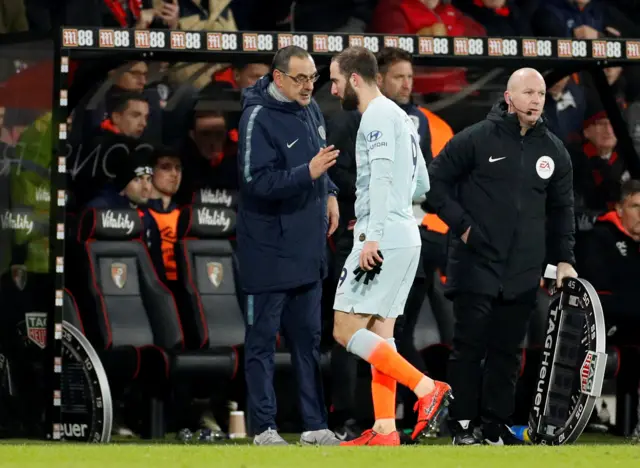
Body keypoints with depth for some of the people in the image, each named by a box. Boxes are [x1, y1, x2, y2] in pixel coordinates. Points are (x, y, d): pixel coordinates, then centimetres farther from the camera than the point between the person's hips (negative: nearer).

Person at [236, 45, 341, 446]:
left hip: (308, 248, 8)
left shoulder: (311, 111, 6)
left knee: (308, 338, 12)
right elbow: (258, 182, -23)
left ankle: (315, 425, 18)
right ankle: (264, 428, 6)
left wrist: (329, 193, 8)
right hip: (270, 252, -8)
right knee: (263, 339, 1)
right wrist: (308, 173, -31)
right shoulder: (259, 118, -17)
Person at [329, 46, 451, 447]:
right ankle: (385, 430, 5)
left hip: (383, 239, -10)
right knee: (379, 335, 9)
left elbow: (382, 176, -21)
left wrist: (373, 235, -27)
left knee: (346, 330, -9)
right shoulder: (400, 117, 20)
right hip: (405, 238, 10)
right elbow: (421, 185, 25)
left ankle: (427, 388, -14)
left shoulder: (377, 116, -10)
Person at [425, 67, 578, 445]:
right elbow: (435, 181, 0)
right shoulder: (476, 140, -4)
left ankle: (497, 425, 12)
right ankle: (463, 424, 2)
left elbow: (562, 209, 17)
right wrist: (461, 224, -7)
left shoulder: (554, 151, 10)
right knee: (470, 345, -4)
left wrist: (564, 258, 9)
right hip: (476, 266, -4)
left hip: (523, 272, 4)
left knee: (507, 350, 6)